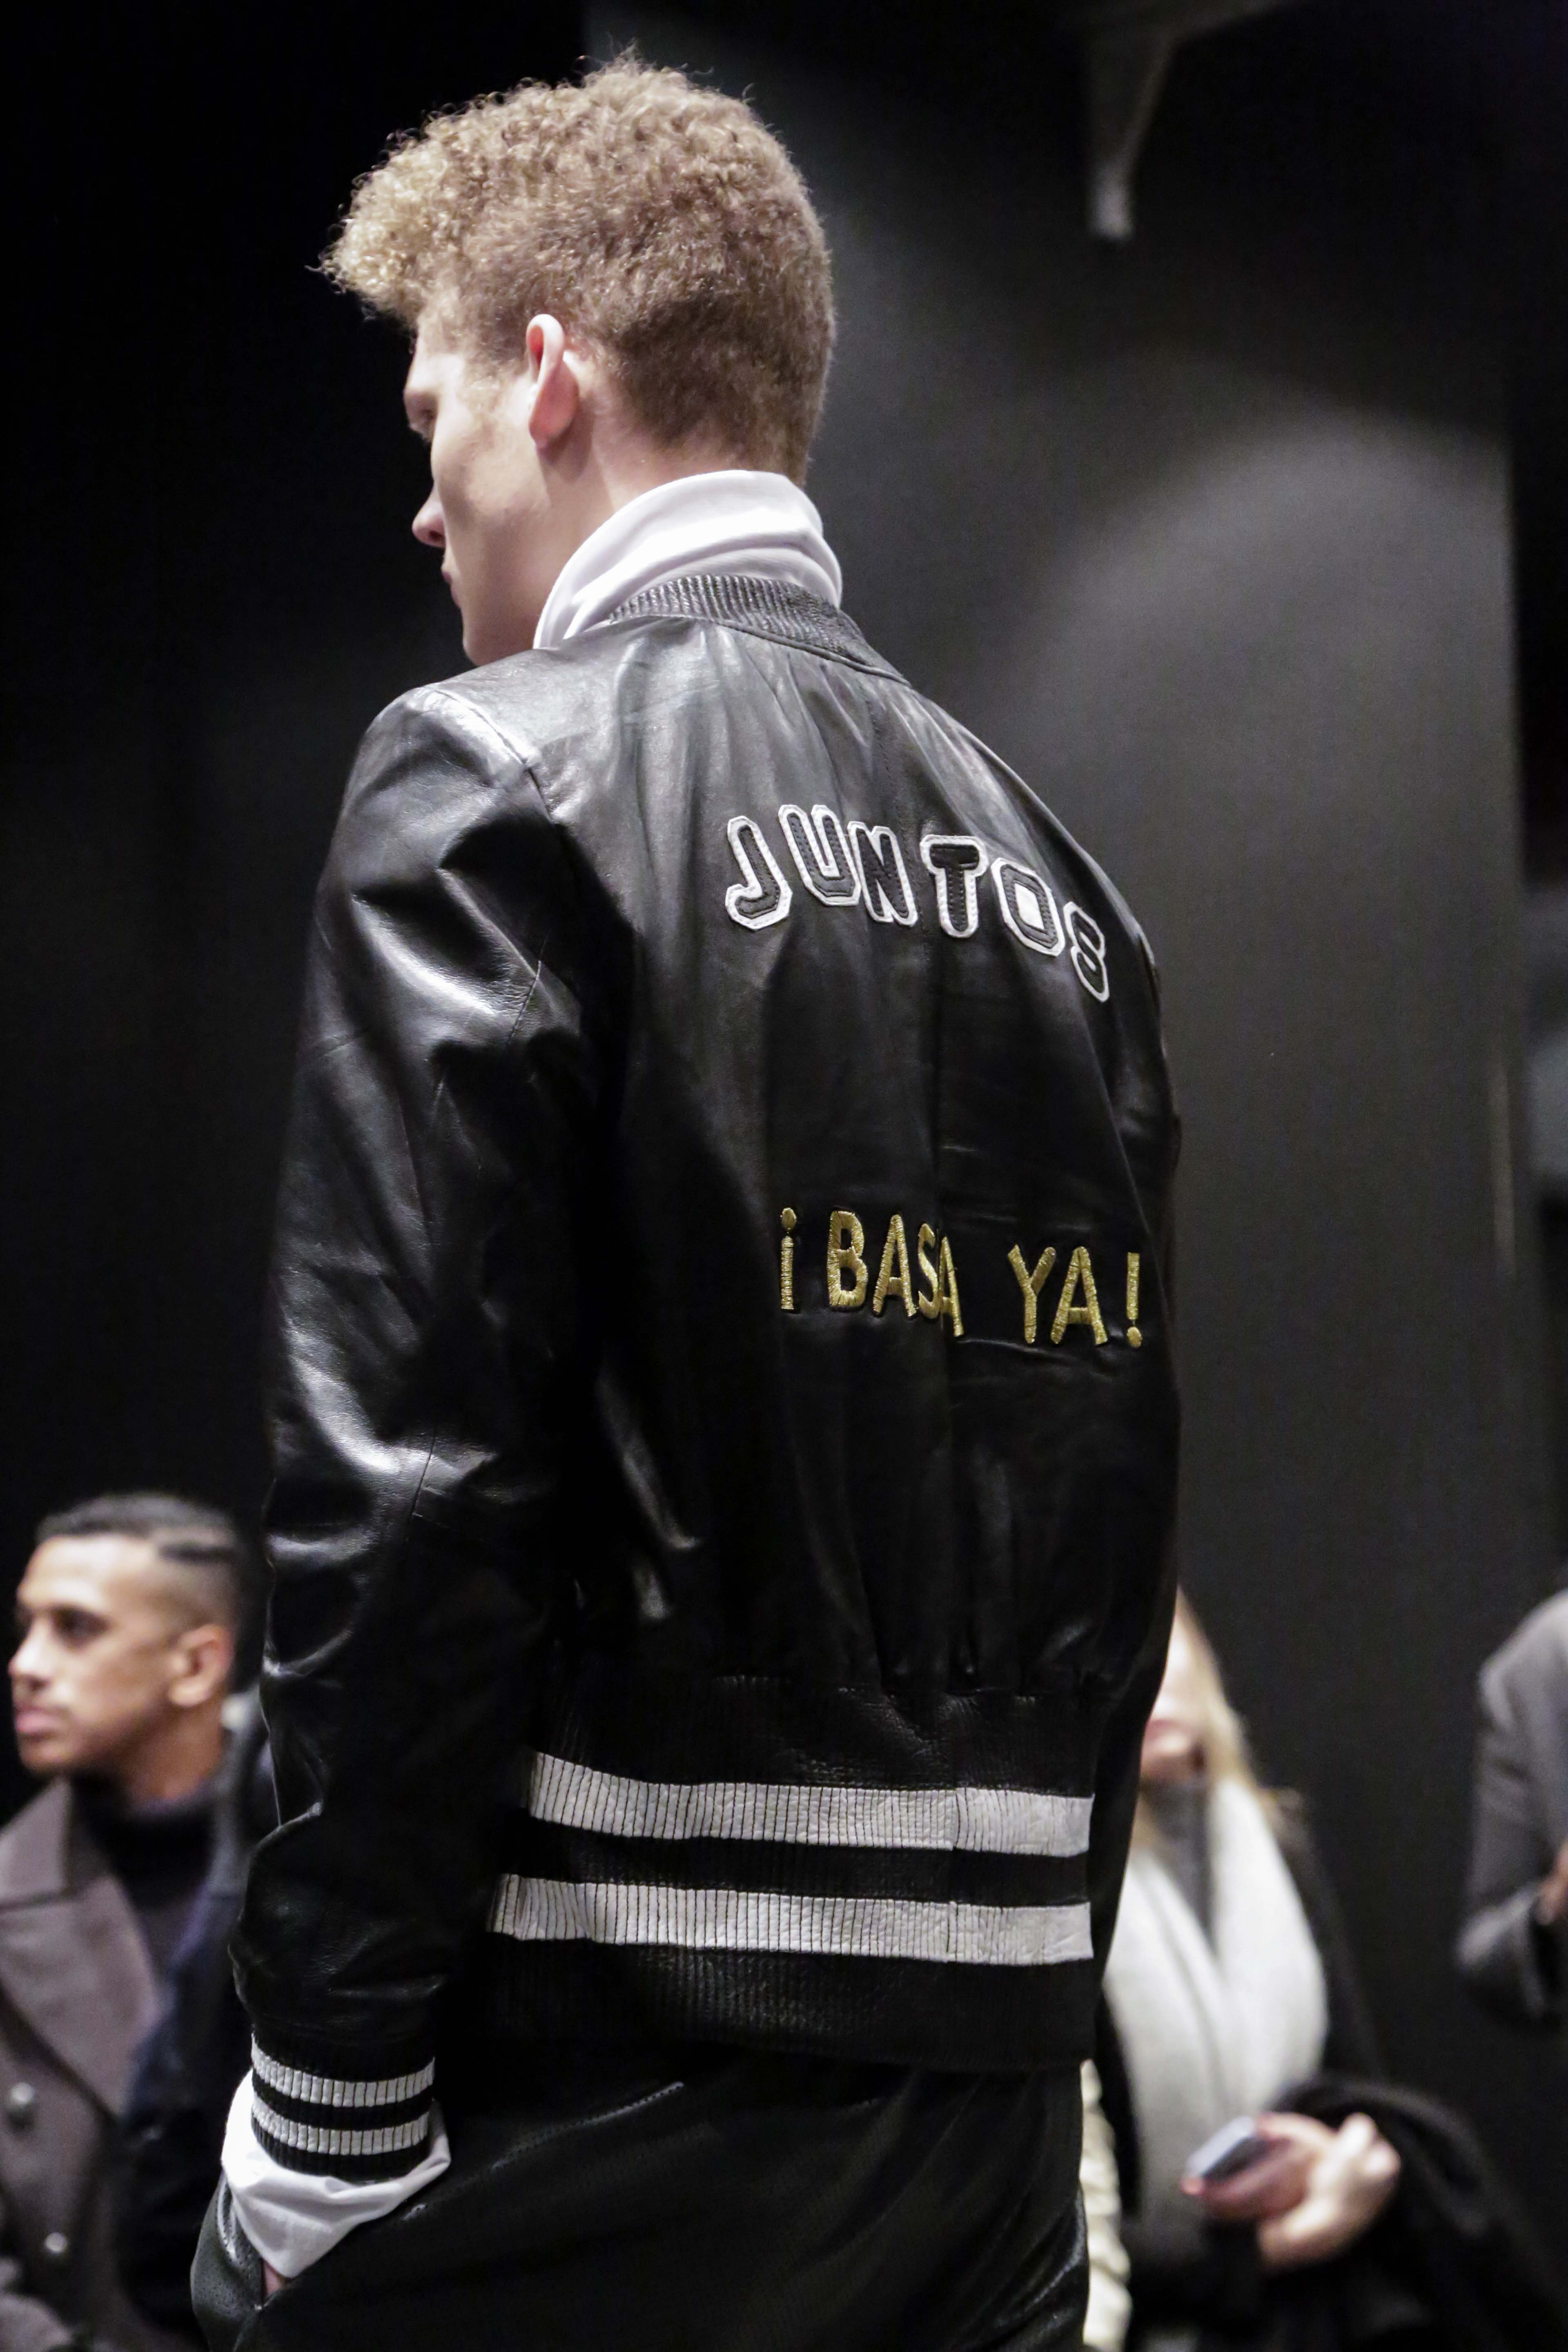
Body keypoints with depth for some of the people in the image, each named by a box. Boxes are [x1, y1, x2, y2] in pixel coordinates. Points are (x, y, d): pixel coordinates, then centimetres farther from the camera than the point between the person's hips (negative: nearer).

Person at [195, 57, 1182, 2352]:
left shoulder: (501, 786, -7)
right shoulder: (1046, 864, 12)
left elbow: (403, 1491, -14)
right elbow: (1124, 1505, 11)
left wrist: (325, 2106, -10)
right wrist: (1032, 1976, 16)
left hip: (597, 2073, -6)